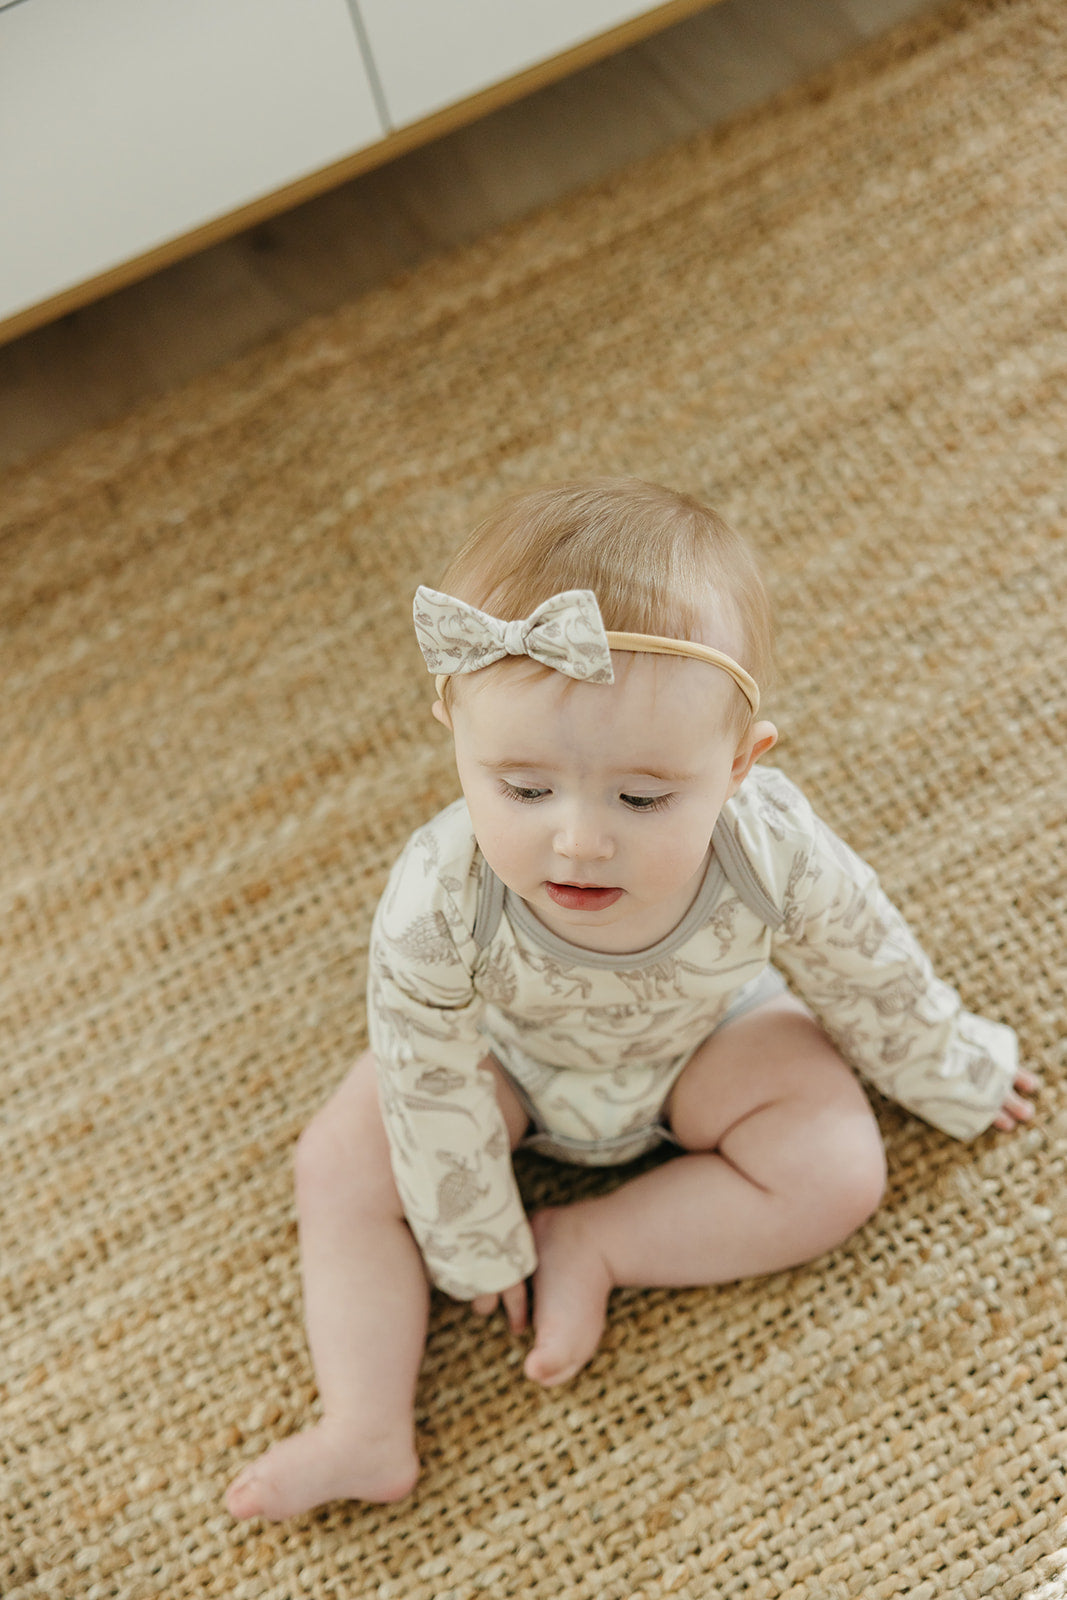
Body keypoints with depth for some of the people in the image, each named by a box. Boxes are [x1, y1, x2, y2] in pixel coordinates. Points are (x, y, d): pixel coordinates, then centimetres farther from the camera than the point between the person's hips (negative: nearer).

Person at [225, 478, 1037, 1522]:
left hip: (706, 1038, 1)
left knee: (837, 1173, -15)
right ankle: (365, 1435, -1)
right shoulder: (437, 906, -41)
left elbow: (871, 976, -15)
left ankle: (594, 1245, -4)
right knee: (343, 1166, -10)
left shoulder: (775, 856, -38)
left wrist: (952, 1075, 4)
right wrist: (479, 1248, -10)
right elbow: (430, 1091, -23)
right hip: (507, 1053, 0)